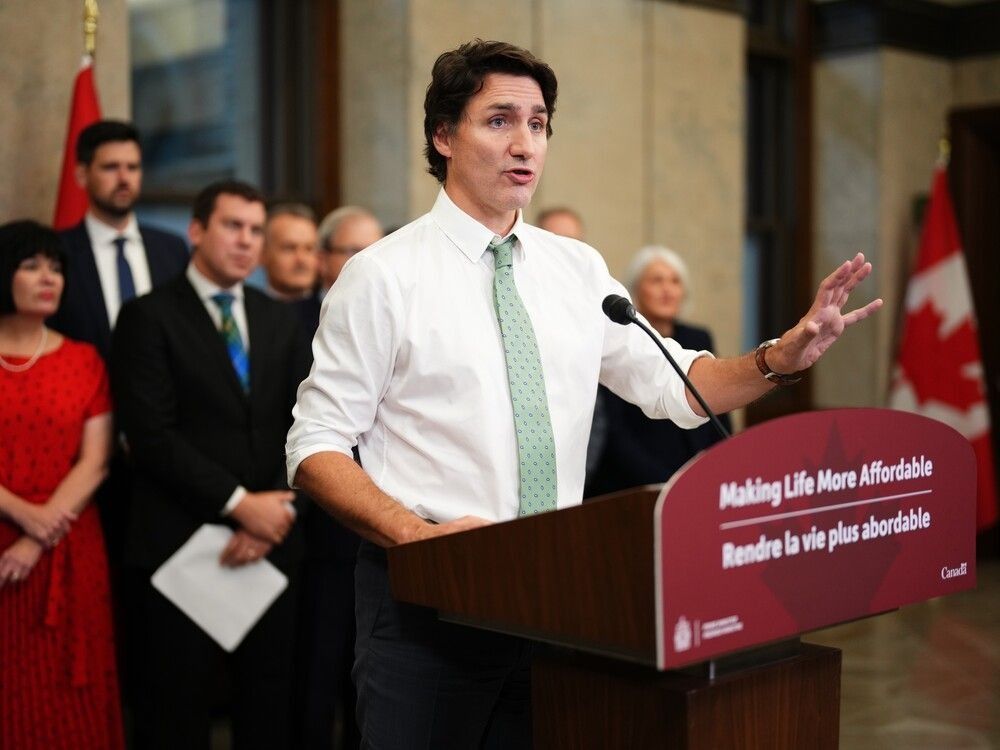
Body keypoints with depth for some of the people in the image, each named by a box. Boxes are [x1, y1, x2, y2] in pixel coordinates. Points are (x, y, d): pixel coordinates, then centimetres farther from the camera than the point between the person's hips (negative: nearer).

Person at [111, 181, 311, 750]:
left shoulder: (282, 322, 14)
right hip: (182, 545, -4)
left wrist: (280, 510, -8)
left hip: (273, 542, 4)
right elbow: (152, 434, -11)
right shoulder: (150, 317, -1)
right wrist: (239, 503, -14)